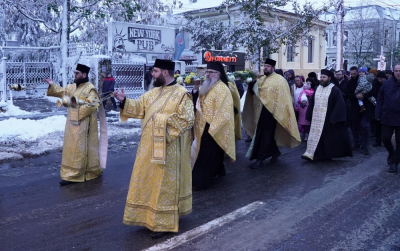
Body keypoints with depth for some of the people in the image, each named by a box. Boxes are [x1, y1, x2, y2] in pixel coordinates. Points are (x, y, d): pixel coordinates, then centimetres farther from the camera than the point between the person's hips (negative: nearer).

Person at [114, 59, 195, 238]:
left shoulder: (182, 94, -11)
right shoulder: (153, 92, 11)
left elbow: (187, 120, -18)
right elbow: (139, 108, 11)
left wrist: (161, 119, -19)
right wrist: (124, 101, -4)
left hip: (167, 149, -7)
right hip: (149, 146, 7)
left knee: (164, 184, 2)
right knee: (149, 181, 15)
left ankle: (163, 223, 15)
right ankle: (149, 215, 31)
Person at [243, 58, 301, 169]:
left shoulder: (279, 80, -4)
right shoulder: (260, 80, 15)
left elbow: (284, 96, -8)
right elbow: (252, 92, 10)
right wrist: (251, 83, -8)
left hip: (270, 111, -7)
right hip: (260, 111, 7)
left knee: (265, 136, -7)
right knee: (268, 134, 15)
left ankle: (260, 159, -4)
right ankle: (275, 152, 34)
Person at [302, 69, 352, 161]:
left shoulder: (335, 90, -8)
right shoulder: (318, 89, 10)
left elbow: (340, 105, -13)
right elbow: (312, 103, 14)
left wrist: (334, 118, -18)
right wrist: (309, 116, 9)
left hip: (329, 120, -5)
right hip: (317, 119, 5)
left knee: (330, 138, 4)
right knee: (316, 135, 4)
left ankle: (327, 155, 16)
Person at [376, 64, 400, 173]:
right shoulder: (387, 83, -2)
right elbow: (380, 99, 0)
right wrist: (378, 114, -4)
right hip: (387, 117, 1)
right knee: (385, 138, 4)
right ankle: (391, 153, 34)